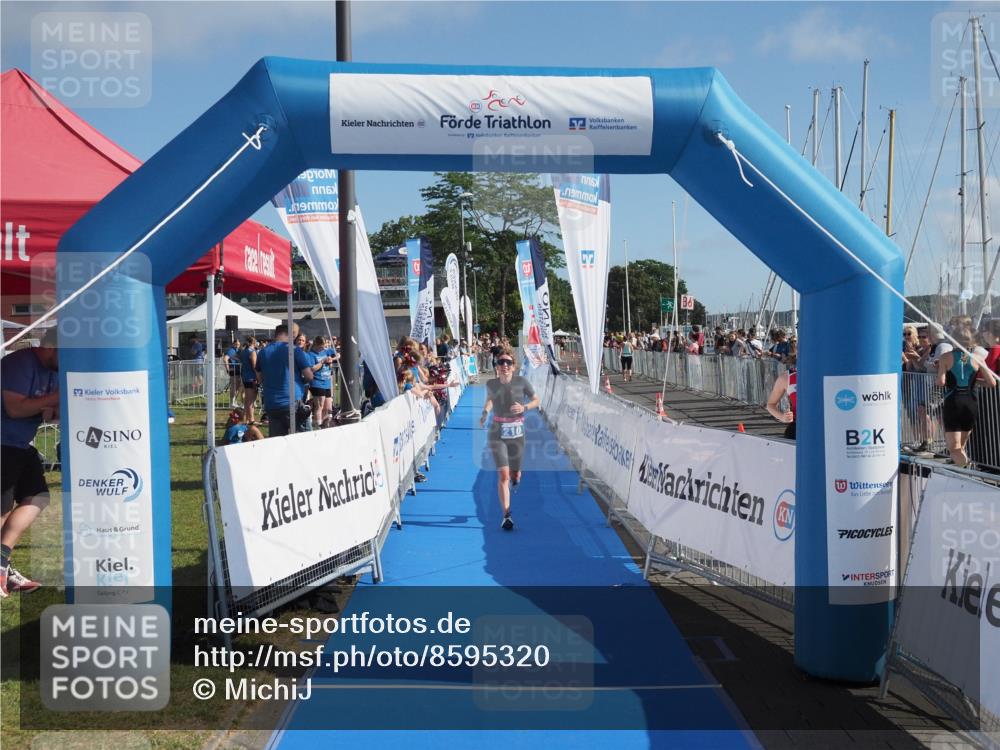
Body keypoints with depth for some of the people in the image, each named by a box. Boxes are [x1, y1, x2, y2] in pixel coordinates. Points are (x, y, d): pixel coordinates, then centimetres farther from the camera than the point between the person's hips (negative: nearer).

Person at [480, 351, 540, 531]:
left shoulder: (521, 382, -7)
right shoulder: (491, 384, -2)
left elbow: (537, 400, 5)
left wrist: (524, 407, -14)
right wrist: (485, 412, 1)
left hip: (517, 433, 0)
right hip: (497, 434, 0)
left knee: (514, 475, 13)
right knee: (503, 475, -11)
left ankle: (516, 474, 53)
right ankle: (507, 515, -6)